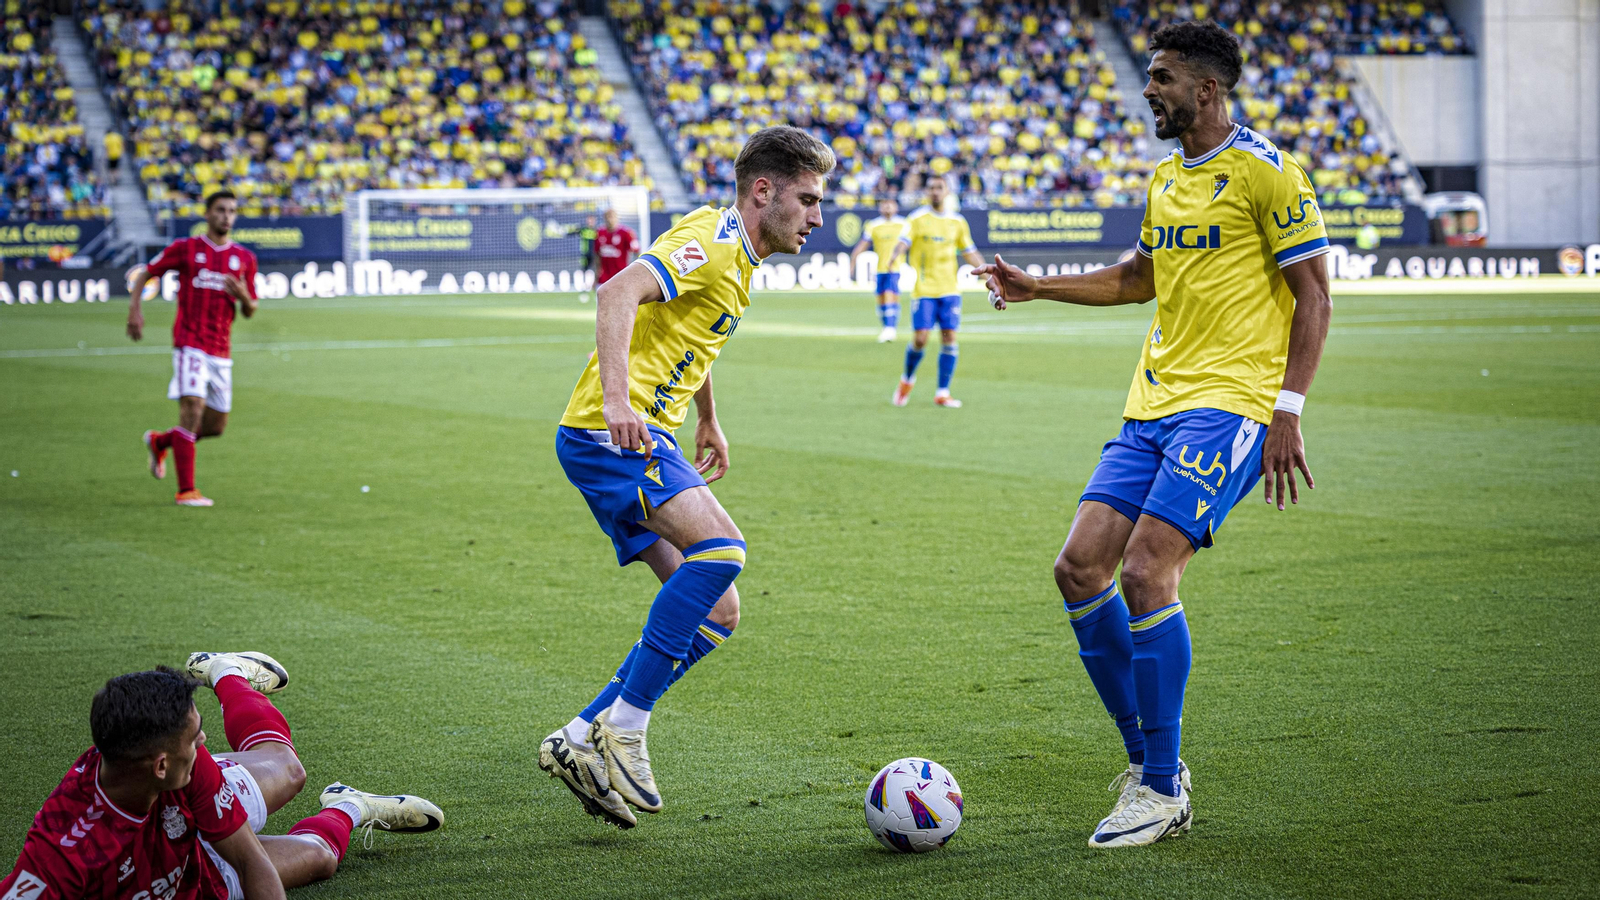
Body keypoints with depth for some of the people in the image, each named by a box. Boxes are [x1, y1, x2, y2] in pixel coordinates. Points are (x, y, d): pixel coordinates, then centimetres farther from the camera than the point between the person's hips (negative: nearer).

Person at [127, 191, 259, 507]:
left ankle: (159, 442, 35)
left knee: (216, 426, 8)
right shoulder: (185, 249, 1)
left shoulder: (244, 259, 11)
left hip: (220, 351, 5)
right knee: (192, 408, -18)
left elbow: (250, 311, 15)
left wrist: (243, 295, -8)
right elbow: (144, 274, 9)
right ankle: (186, 491, -15)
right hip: (190, 344, -5)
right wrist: (134, 309, -6)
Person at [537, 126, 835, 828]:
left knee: (715, 613, 3)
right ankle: (623, 730, -23)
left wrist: (708, 422, 43)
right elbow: (618, 292, -27)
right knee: (720, 546, -29)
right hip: (610, 434, -10)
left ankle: (585, 738, 6)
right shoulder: (711, 241, -12)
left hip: (643, 438, 10)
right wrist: (616, 397, -38)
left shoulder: (735, 256, 19)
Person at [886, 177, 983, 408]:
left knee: (949, 337, -4)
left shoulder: (957, 221, 10)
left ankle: (942, 393, 2)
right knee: (920, 338, -9)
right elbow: (903, 242, -12)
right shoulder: (917, 219, 0)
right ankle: (907, 379, 19)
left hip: (949, 288, 3)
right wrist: (894, 260, -33)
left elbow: (968, 252, 18)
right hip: (924, 287, -3)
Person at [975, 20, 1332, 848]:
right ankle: (1149, 761, 12)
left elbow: (1313, 295, -8)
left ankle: (1162, 789, -5)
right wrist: (1035, 288, 24)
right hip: (1153, 405, 8)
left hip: (1228, 404, -8)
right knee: (1079, 568, -2)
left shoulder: (1266, 173, -7)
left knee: (1144, 574, -18)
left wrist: (1287, 413, -16)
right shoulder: (1166, 180, 17)